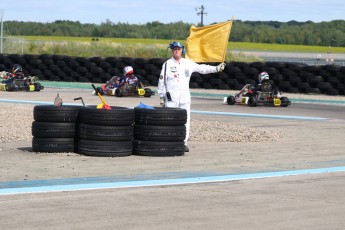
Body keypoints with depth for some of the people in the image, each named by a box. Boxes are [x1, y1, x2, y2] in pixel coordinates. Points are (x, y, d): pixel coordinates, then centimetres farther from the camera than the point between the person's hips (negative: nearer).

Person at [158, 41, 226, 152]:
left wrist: (216, 68, 14)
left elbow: (201, 68, 20)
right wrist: (161, 96, 3)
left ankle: (184, 142, 8)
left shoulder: (188, 63, 12)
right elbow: (162, 81, 5)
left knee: (185, 120, 1)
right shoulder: (167, 64, 3)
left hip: (184, 97, 3)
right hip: (171, 97, -3)